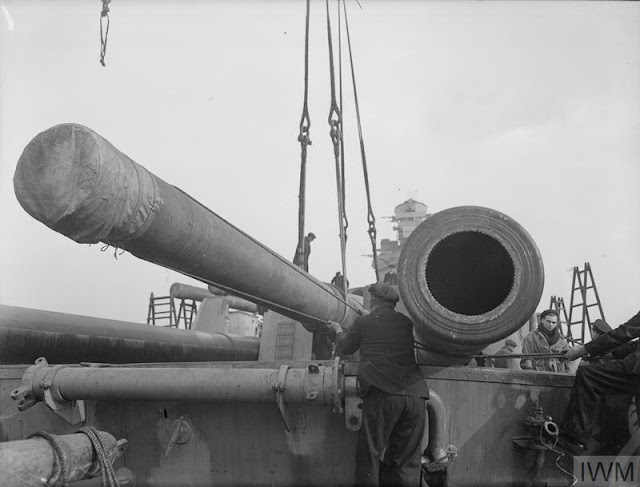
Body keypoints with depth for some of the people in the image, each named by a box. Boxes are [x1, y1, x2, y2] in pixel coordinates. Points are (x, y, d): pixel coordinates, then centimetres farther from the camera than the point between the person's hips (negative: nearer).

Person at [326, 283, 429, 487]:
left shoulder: (363, 322, 6)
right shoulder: (406, 322, 16)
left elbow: (345, 347, 22)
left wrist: (338, 330, 44)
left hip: (382, 393, -4)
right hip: (415, 392, 4)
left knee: (369, 456, 5)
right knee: (406, 460, 12)